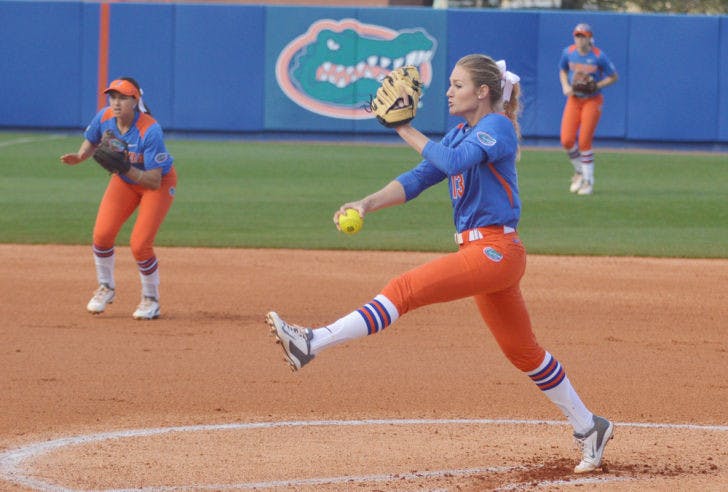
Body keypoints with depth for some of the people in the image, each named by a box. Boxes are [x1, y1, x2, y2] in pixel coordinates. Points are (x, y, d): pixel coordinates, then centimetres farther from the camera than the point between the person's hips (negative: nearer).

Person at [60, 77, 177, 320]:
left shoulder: (150, 131, -33)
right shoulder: (104, 118, -18)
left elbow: (154, 180, -31)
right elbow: (91, 141, 5)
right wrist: (79, 157, -17)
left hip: (160, 182, -5)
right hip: (124, 181, 5)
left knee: (139, 244, -15)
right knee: (102, 234, -11)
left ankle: (151, 299, 10)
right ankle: (106, 288, 14)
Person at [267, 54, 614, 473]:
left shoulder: (498, 127, -8)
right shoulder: (459, 135, 18)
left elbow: (452, 162, -25)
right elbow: (417, 179, 10)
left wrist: (407, 131, -16)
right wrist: (369, 203, -5)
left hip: (496, 250, -10)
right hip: (479, 251, 10)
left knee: (407, 289, -23)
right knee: (523, 352, 16)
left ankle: (313, 344, -34)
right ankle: (588, 427, 25)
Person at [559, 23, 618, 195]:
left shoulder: (599, 56, -13)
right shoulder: (568, 52, -2)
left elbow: (613, 77, -3)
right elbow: (563, 71, 17)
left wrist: (595, 86, -17)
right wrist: (565, 86, -3)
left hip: (592, 101, -4)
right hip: (573, 100, 4)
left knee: (584, 142, -10)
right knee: (567, 140, -8)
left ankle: (588, 182, 5)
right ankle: (579, 171, 19)